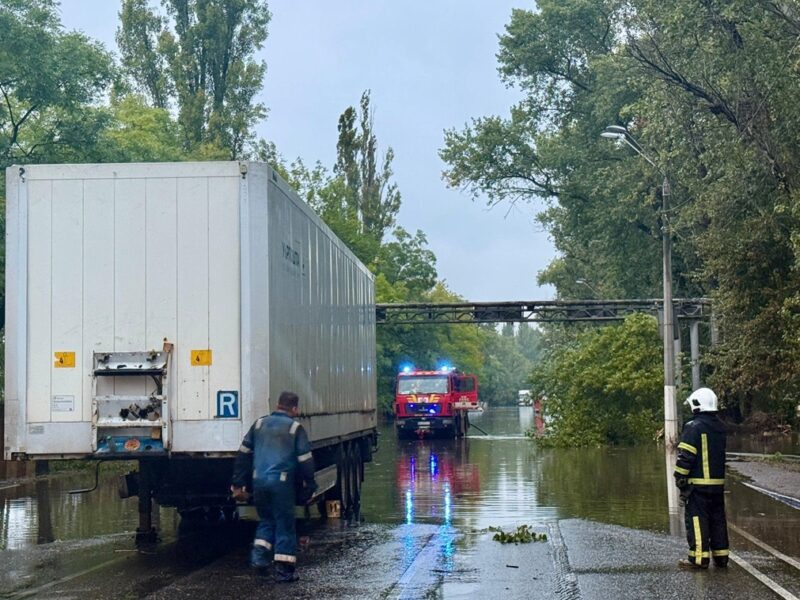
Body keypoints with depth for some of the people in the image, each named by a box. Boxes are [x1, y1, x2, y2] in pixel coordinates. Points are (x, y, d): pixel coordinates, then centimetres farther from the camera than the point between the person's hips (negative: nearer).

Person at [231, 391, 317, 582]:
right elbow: (305, 462, -3)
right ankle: (284, 569, 3)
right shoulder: (295, 428, -2)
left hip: (259, 481, 4)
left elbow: (243, 455, 11)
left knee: (266, 520, 21)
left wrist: (238, 484, 16)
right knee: (285, 524, 4)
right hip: (282, 482, -4)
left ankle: (259, 552, 2)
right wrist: (308, 489, 4)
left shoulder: (259, 424, 10)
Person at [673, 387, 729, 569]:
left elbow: (685, 457, -15)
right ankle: (721, 556, 16)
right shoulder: (720, 427, 12)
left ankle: (699, 558, -4)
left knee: (697, 519, -3)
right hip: (718, 481, 7)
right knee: (718, 518, 12)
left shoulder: (694, 427, -12)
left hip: (698, 482, -7)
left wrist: (680, 480, -7)